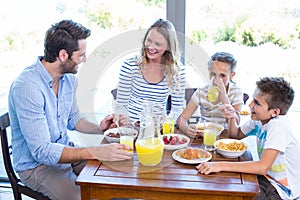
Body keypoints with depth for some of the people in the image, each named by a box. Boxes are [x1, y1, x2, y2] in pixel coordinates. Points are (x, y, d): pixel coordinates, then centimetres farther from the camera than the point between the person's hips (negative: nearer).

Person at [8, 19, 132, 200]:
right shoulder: (27, 87, -27)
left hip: (66, 152, 7)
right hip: (36, 165, -7)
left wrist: (99, 128, -5)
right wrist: (96, 152, -36)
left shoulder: (69, 77, 0)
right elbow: (41, 151, -29)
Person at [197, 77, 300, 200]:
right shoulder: (259, 119, -4)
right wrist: (232, 117, -8)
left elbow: (263, 167, -36)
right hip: (266, 177, 7)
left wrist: (221, 165, -38)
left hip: (282, 188, -7)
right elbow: (236, 135, 14)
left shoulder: (279, 125, -28)